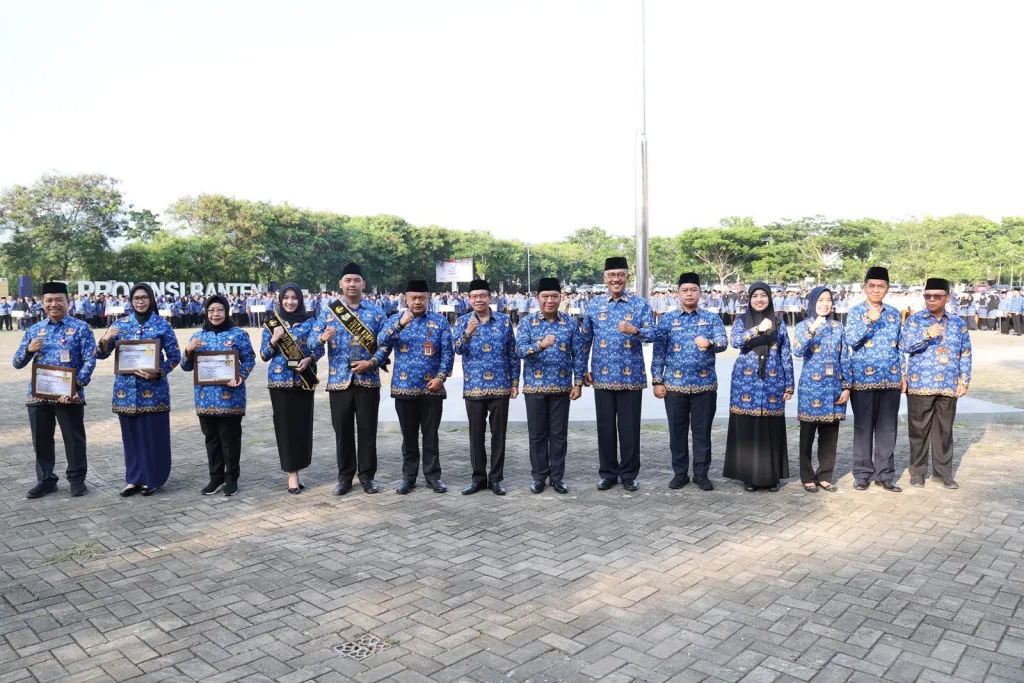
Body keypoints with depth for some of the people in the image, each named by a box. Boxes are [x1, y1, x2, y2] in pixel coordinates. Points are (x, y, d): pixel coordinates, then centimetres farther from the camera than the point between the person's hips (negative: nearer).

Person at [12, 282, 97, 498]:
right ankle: (45, 480, 24)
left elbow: (90, 360, -10)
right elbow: (17, 363, 12)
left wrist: (76, 385, -21)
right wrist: (29, 349, -10)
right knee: (41, 440, 11)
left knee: (74, 439, 5)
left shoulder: (81, 328, -2)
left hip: (70, 395, -4)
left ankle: (77, 479, 17)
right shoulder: (33, 330, 11)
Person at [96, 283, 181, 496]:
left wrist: (158, 373, -16)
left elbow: (175, 356, -1)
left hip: (153, 389, -3)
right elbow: (101, 354, 7)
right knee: (131, 434, 9)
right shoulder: (120, 324, 7)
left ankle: (152, 479, 15)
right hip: (127, 389, 3)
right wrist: (105, 340, -14)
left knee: (153, 434, 2)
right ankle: (133, 479, 20)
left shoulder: (162, 325, 0)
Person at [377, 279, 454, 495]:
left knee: (431, 434, 7)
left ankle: (433, 475, 17)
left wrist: (441, 376, -10)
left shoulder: (440, 321, 3)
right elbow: (381, 342, -13)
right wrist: (400, 324, -25)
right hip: (404, 388, 1)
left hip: (432, 388, 0)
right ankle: (409, 476, 19)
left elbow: (448, 353, 1)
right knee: (409, 435, 9)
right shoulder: (395, 320, 5)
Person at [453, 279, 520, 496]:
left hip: (500, 386, 0)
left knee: (498, 433, 6)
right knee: (476, 434, 7)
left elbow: (513, 353, 6)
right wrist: (468, 333, -27)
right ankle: (478, 477, 19)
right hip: (473, 387, 0)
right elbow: (458, 349, -9)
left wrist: (515, 381, 2)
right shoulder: (462, 322, 4)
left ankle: (496, 478, 16)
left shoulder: (504, 320, 4)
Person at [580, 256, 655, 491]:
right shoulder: (594, 305, 6)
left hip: (631, 376, -1)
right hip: (602, 376, 2)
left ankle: (629, 474, 17)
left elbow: (651, 334, -10)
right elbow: (585, 339, 11)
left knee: (630, 426, 4)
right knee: (605, 426, 8)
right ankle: (607, 473, 20)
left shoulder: (640, 304, 1)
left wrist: (635, 330, -30)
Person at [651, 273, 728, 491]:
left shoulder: (712, 318, 5)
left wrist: (709, 343, -33)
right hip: (674, 385, 0)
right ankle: (680, 473, 19)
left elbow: (723, 342, -10)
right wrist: (657, 381, -3)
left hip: (705, 385, 0)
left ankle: (701, 473, 18)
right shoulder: (667, 319, 5)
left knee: (702, 431, 6)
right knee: (677, 431, 7)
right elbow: (658, 351, 3)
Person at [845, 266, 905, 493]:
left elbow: (899, 346, 16)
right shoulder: (855, 311, -1)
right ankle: (863, 474, 13)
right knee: (863, 427, 2)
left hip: (891, 379, 4)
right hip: (863, 379, -3)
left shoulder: (894, 314, 11)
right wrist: (869, 320, -25)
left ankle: (884, 474, 16)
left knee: (887, 427, 7)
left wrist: (903, 373, 11)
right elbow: (851, 341, -14)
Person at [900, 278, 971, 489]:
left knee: (945, 430, 7)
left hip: (948, 387, 2)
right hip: (920, 385, -2)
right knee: (919, 430, 3)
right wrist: (927, 335, -25)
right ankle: (917, 471, 14)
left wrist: (964, 381, 5)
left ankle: (943, 471, 17)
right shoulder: (914, 320, 2)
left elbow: (965, 355, 12)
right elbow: (904, 346, -11)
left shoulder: (959, 324, 10)